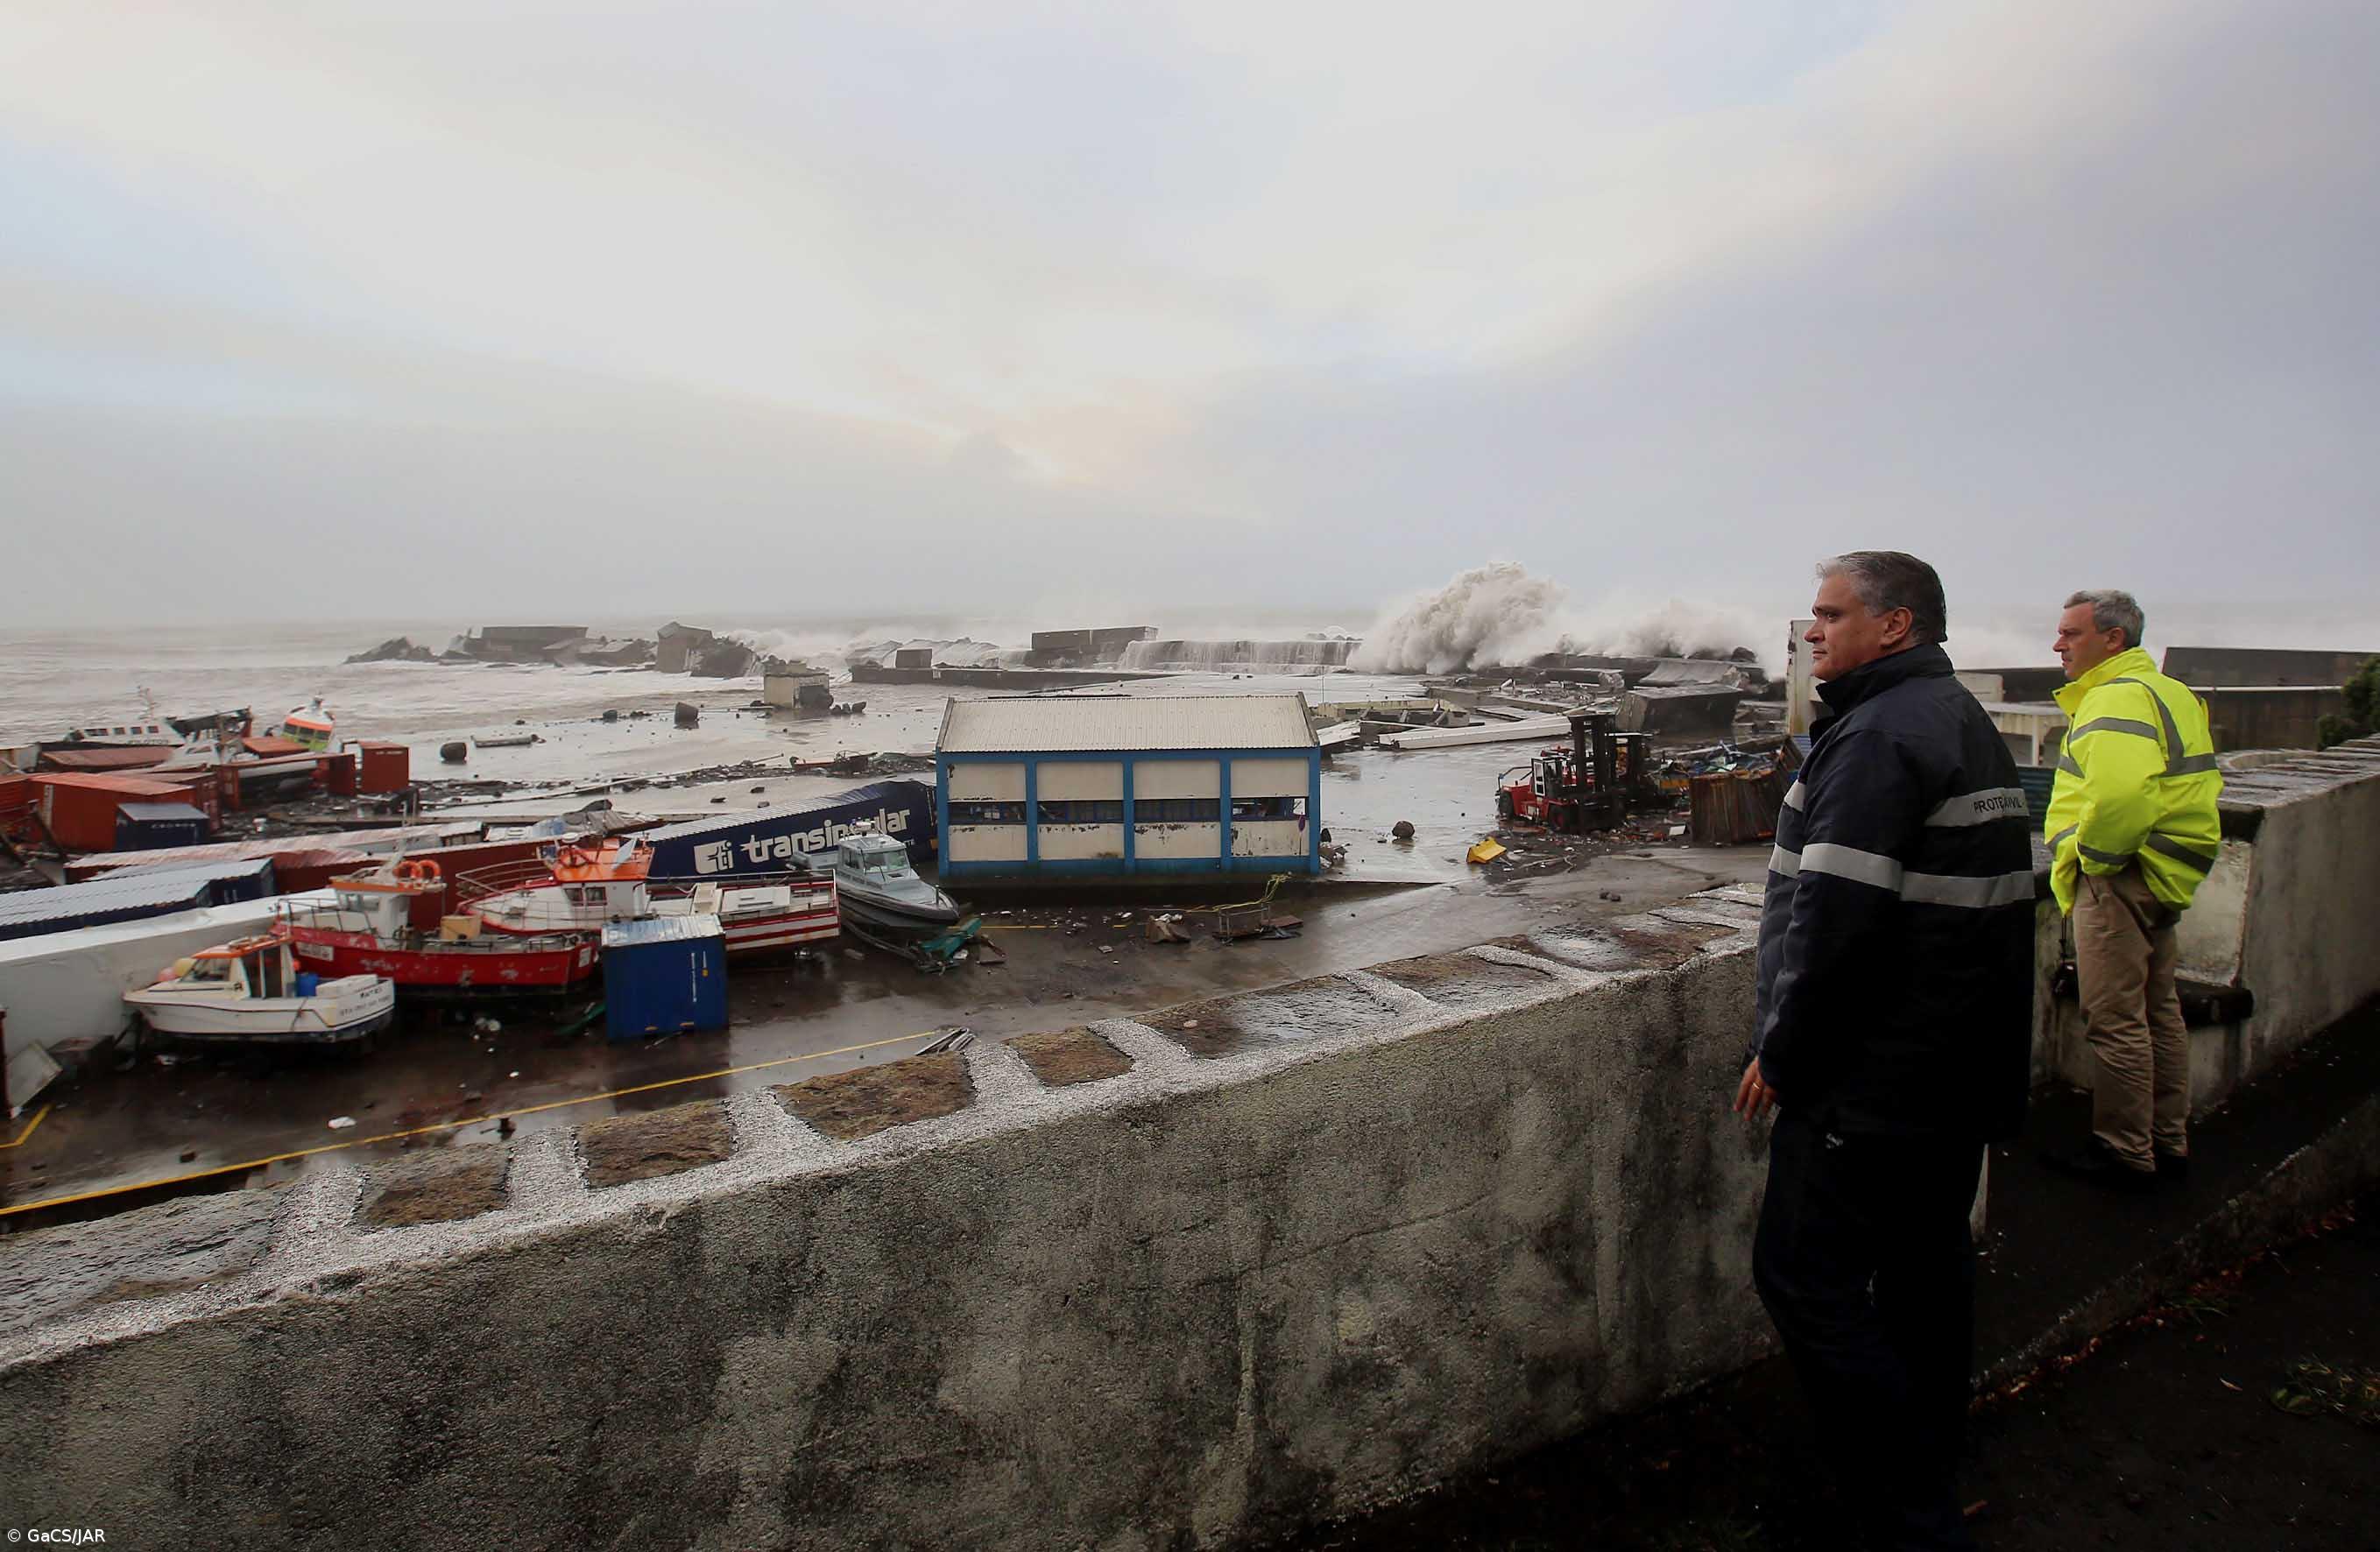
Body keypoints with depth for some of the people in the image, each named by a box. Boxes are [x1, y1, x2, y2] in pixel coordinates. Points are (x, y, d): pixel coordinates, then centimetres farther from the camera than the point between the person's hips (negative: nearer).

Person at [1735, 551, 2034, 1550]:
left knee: (1804, 1277, -3)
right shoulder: (1969, 726, 15)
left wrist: (1780, 1055, -15)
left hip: (1874, 1081, -10)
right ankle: (1931, 1470, 34)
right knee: (1927, 1263, 20)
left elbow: (1833, 920, -25)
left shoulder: (1879, 737, -19)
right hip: (1964, 1072, 10)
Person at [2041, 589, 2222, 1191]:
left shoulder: (2117, 698, -19)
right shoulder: (2168, 692, 17)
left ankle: (2124, 1153, 9)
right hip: (2160, 877, 11)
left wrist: (2092, 856, -19)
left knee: (2116, 1020, -1)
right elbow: (2200, 783, 23)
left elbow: (2120, 793, -35)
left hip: (2120, 881, -11)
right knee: (2157, 1012, 18)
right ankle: (2169, 1142, 30)